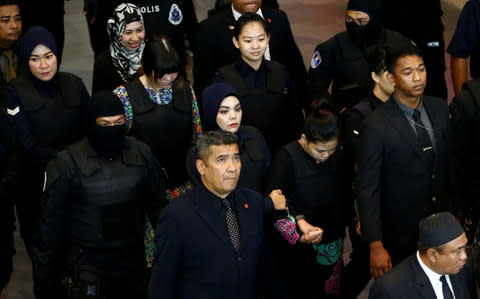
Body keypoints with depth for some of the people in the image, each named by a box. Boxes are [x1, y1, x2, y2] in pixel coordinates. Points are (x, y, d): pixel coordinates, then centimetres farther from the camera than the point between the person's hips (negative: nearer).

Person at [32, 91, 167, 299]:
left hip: (133, 265, 3)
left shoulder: (141, 154, 0)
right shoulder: (67, 163, -10)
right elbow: (50, 225, -5)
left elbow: (157, 205, 11)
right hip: (86, 268, -3)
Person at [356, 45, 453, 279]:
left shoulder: (440, 109, -1)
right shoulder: (376, 126, -18)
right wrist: (376, 246, -16)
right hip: (401, 236, -5)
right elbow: (367, 189, -15)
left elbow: (450, 163, 10)